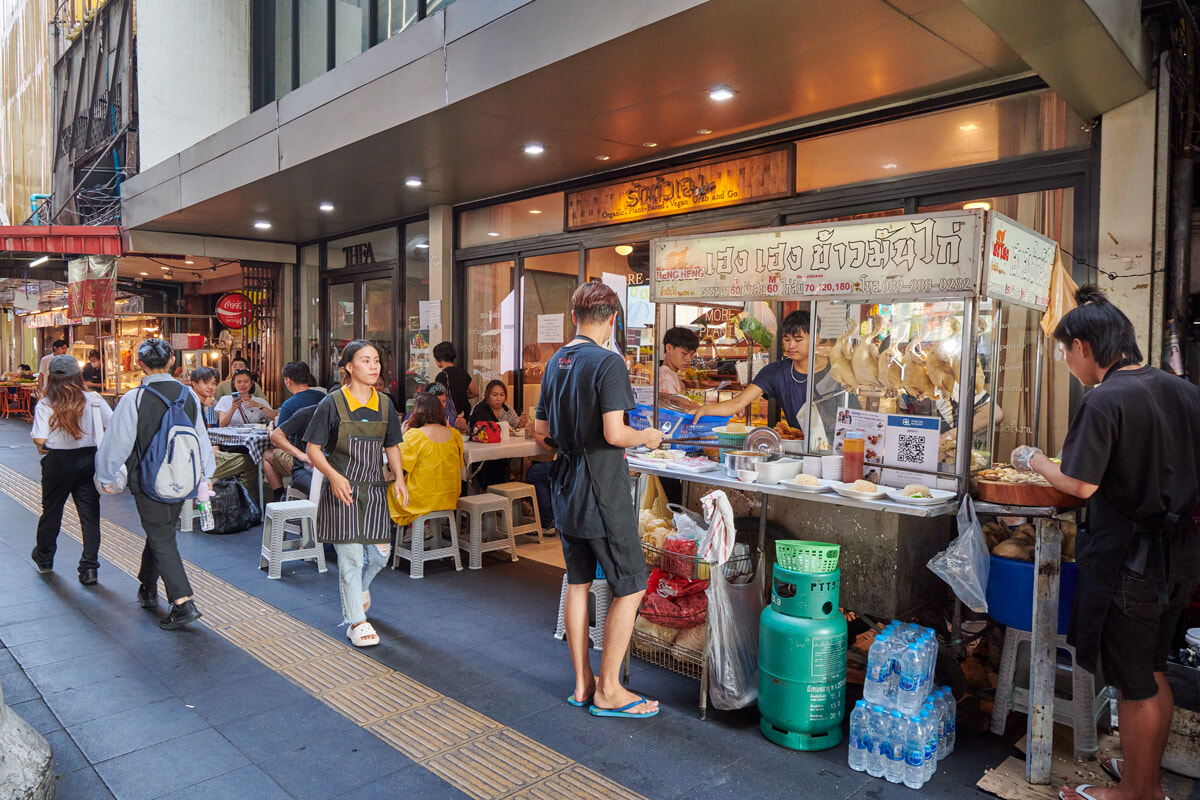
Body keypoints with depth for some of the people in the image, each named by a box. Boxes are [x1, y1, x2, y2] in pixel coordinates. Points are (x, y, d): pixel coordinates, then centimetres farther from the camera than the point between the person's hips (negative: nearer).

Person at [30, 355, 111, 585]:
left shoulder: (45, 405, -8)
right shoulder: (93, 400, -6)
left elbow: (39, 439, -14)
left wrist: (42, 449, 8)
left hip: (57, 462, 0)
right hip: (88, 460, 0)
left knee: (51, 510, 19)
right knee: (89, 514, 5)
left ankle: (44, 558, 40)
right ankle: (89, 567, 3)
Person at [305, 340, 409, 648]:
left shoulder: (384, 404, 6)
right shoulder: (332, 404, -8)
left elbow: (392, 446, 14)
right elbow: (313, 449, -6)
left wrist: (399, 478, 0)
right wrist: (334, 476, -21)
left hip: (375, 489, 5)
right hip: (342, 489, -4)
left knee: (381, 552, 7)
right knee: (350, 556, -2)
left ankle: (360, 587, 42)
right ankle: (356, 620, 14)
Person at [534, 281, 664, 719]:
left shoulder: (555, 362, 8)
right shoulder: (609, 363, -17)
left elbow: (541, 426, 14)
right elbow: (614, 434, -24)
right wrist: (646, 436, -5)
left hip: (565, 490, 8)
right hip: (601, 493, -8)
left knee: (578, 584, 16)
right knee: (631, 588, 4)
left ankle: (582, 682, 26)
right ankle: (608, 690, 11)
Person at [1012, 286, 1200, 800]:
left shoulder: (1104, 401, -20)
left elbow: (1080, 484, -21)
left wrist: (1035, 461, -5)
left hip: (1126, 557, -8)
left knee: (1133, 682, 7)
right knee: (1152, 671, 22)